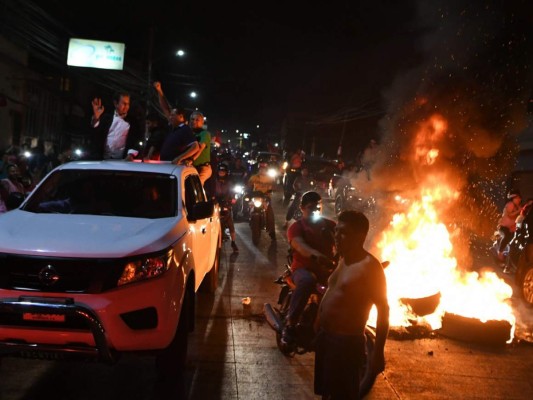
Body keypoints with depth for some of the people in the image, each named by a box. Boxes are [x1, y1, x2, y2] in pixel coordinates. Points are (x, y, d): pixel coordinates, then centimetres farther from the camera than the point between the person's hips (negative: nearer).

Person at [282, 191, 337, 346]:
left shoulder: (330, 225, 14)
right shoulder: (296, 227, 0)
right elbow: (300, 245, -21)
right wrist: (315, 255, -43)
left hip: (327, 268, 4)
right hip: (304, 268, -4)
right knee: (307, 281, -39)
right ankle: (290, 325, -30)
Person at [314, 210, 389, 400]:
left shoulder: (369, 266, -19)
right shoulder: (344, 259, 10)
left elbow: (383, 310, -19)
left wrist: (378, 352, -20)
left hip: (346, 343, -9)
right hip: (326, 337, 9)